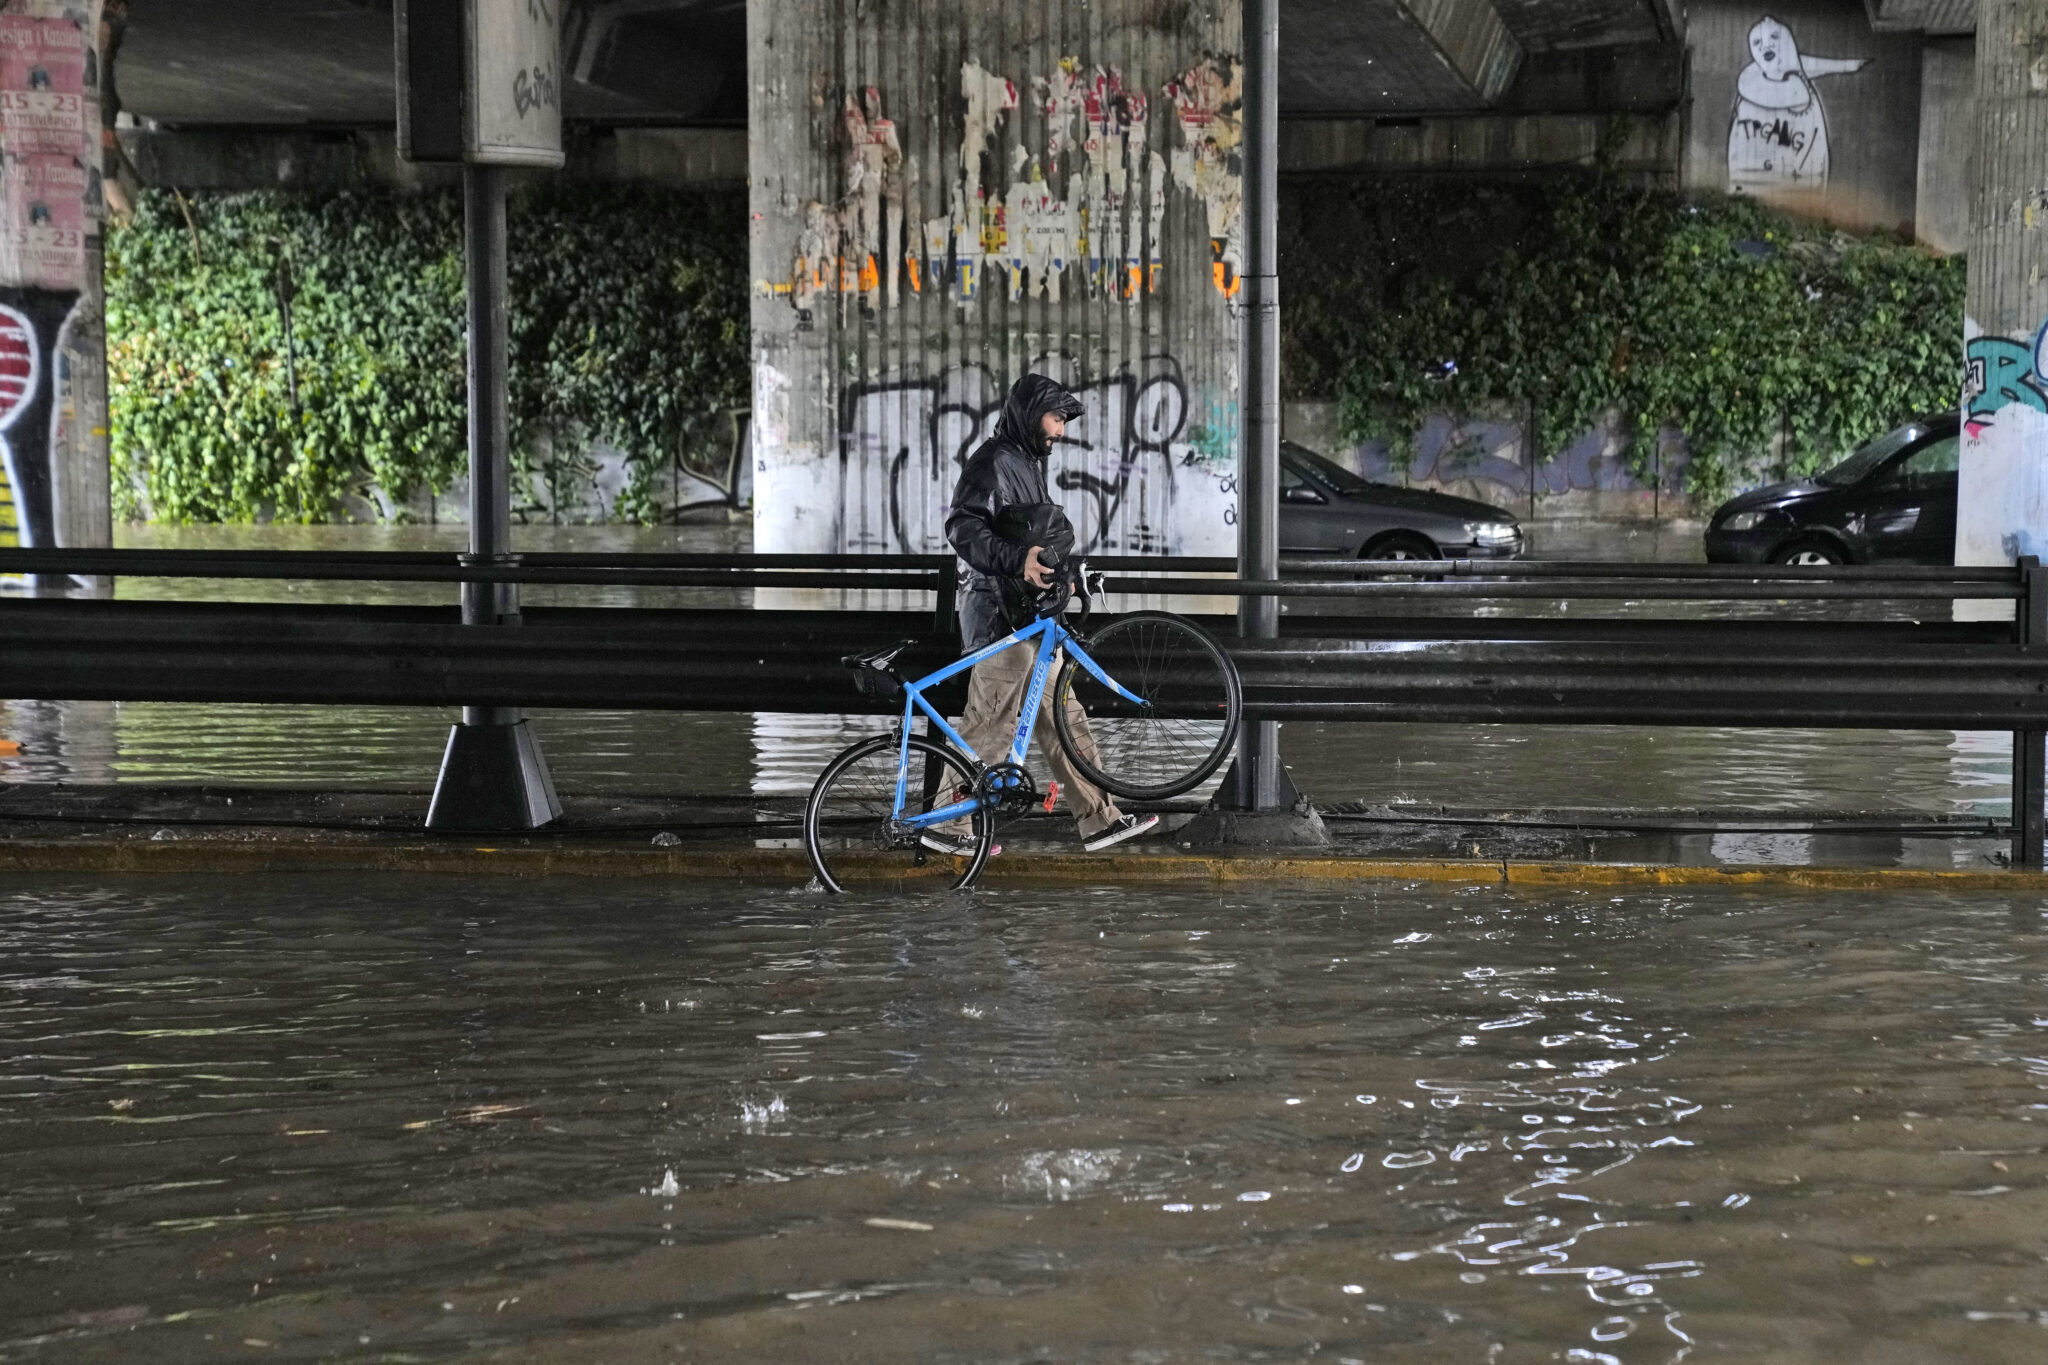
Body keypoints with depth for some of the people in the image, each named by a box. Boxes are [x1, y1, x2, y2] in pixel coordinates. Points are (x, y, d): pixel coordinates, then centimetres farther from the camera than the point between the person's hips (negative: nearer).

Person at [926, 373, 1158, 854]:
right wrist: (1018, 560, -33)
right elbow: (963, 528, -24)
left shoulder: (1028, 463, 20)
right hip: (1001, 615, -10)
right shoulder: (993, 462, -12)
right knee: (991, 724, -6)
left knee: (1061, 717, 9)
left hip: (1031, 616, 10)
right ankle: (946, 827, 2)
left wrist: (1058, 572, 32)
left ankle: (1098, 819, 12)